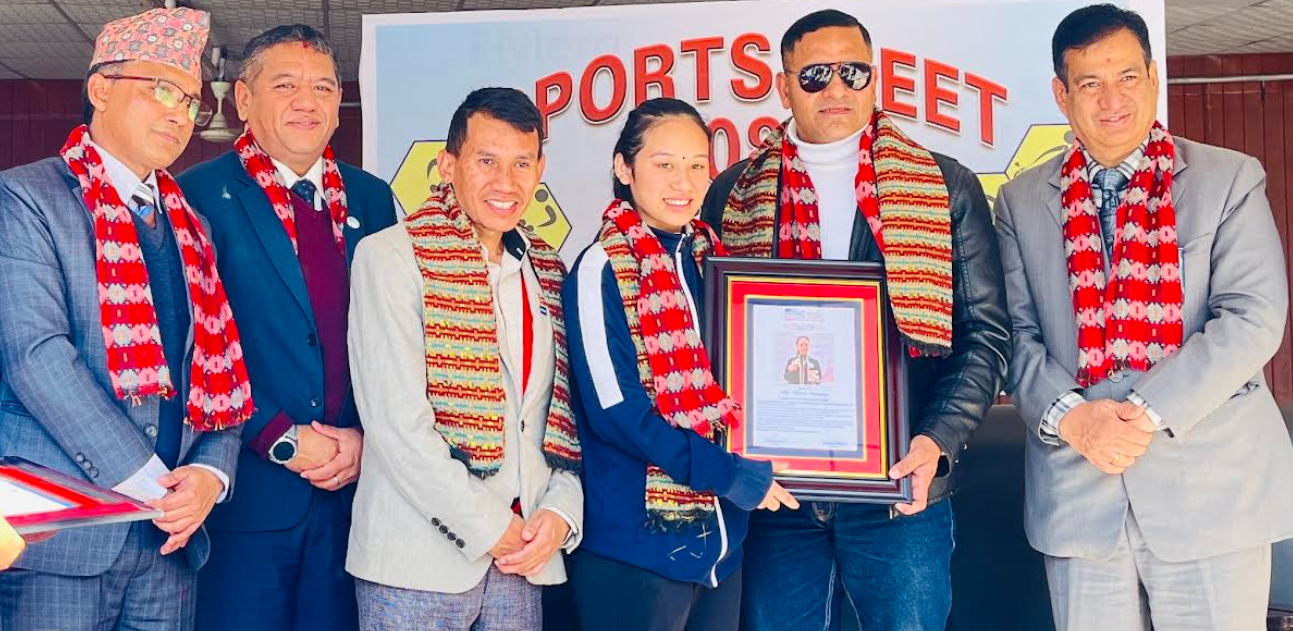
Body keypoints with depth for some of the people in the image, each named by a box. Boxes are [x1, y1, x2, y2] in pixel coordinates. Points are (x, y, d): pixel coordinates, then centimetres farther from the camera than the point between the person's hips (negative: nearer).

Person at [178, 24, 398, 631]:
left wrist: (368, 437, -4)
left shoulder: (371, 199, 10)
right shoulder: (202, 195, -4)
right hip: (247, 490, -4)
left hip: (354, 485, 4)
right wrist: (281, 440, -13)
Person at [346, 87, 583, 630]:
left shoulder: (547, 270, 11)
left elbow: (565, 413, 11)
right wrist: (489, 528, -12)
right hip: (418, 564, -5)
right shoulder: (390, 255, -7)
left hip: (526, 558, 5)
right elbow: (395, 422, -14)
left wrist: (560, 512, -3)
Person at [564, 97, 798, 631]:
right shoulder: (603, 268, -10)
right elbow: (615, 410, -16)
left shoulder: (711, 257, 9)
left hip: (722, 538, 6)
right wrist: (731, 475, -16)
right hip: (638, 542, -6)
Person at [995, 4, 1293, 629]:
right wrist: (1070, 418, -13)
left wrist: (1148, 412, -15)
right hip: (1077, 495, 2)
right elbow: (1016, 332, 4)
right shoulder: (1022, 201, 9)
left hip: (1213, 490, -1)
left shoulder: (1231, 180, 3)